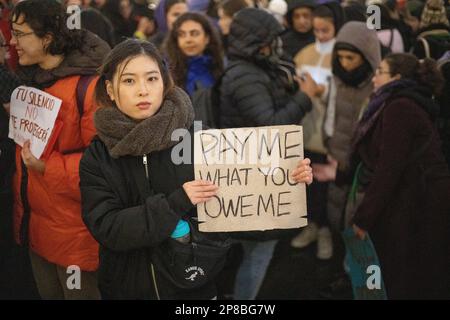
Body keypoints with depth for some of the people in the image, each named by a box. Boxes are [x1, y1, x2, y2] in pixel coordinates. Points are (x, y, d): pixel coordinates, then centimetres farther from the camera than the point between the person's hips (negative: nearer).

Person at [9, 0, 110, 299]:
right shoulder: (28, 79, 8)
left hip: (74, 230, -8)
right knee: (48, 293, 20)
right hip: (34, 223, 8)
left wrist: (48, 167, -28)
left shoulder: (89, 85, -20)